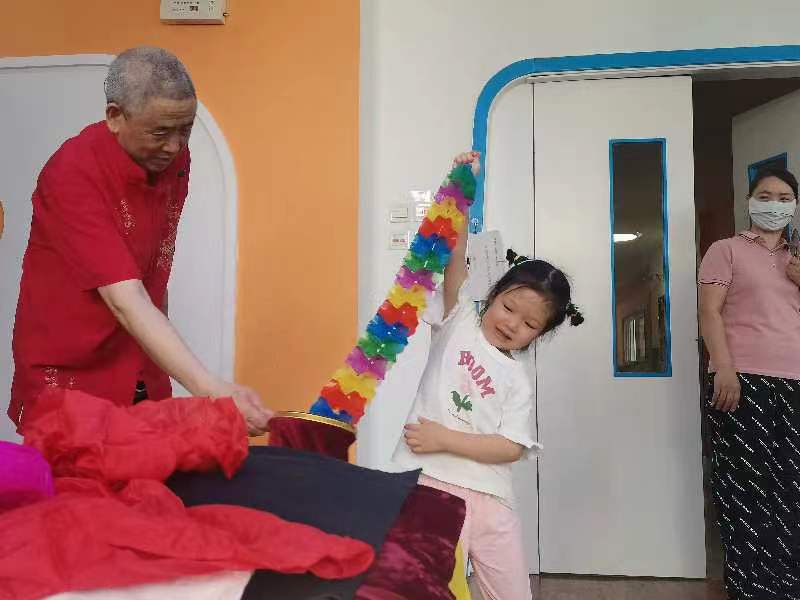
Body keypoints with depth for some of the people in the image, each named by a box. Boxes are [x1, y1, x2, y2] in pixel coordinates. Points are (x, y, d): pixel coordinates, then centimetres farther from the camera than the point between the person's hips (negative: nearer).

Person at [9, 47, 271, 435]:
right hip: (69, 377, -5)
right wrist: (212, 391, -41)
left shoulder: (174, 158, -3)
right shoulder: (72, 175, -23)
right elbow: (125, 301, -32)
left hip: (144, 378, 6)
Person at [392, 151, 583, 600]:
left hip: (488, 497, 3)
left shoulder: (518, 380, 7)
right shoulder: (459, 321, 5)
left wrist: (445, 438, -14)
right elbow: (455, 261, -10)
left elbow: (511, 448, -4)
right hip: (429, 485, -3)